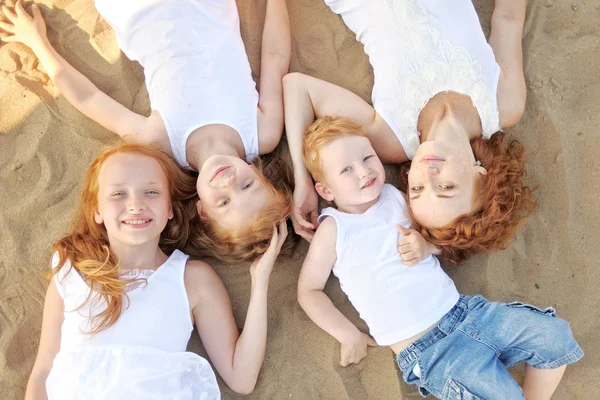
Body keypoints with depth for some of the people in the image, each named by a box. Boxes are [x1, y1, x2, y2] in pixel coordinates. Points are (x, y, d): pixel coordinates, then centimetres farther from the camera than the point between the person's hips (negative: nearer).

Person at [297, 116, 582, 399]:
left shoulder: (393, 196, 9)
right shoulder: (333, 229, -4)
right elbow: (309, 291, 1)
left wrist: (427, 244, -5)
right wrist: (349, 335, -4)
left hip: (464, 309, 6)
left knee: (555, 334, 1)